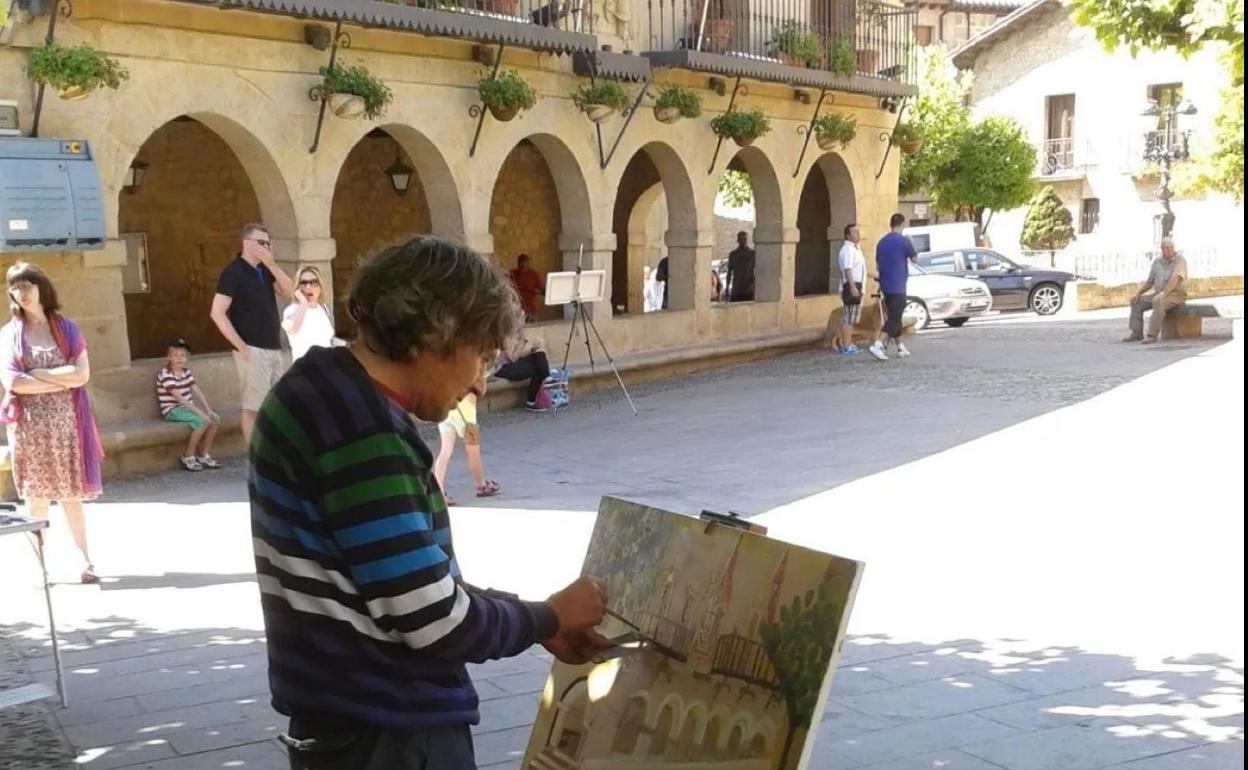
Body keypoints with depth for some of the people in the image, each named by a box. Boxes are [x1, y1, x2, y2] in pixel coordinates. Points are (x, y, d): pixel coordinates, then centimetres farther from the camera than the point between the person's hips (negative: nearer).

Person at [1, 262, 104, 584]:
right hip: (30, 425, 0)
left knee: (71, 495, 4)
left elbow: (82, 374, -5)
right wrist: (62, 381, -10)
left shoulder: (66, 328, 4)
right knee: (35, 497, 2)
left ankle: (85, 559, 10)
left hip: (65, 424, 0)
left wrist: (40, 374, -10)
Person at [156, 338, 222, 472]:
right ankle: (188, 457, -15)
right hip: (172, 410, -8)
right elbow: (179, 398, -24)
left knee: (214, 419, -11)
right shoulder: (166, 374, -17)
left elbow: (198, 392, 4)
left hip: (186, 408, 8)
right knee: (202, 421, -28)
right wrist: (200, 412, -28)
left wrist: (209, 411, -7)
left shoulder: (186, 372, 8)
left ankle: (204, 456, -1)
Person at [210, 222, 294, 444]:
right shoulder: (233, 271, -9)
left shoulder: (265, 270, 13)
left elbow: (289, 293, 3)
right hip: (253, 350, -7)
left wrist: (272, 264, -7)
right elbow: (217, 313, -14)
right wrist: (240, 346, -16)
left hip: (274, 348, 7)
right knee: (253, 408, -3)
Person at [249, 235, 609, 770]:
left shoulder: (328, 391, 7)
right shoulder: (361, 430, -24)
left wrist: (537, 623, 7)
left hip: (352, 715, 9)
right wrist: (549, 617, -6)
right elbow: (435, 622, -23)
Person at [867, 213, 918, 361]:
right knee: (894, 319, -7)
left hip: (885, 286, 7)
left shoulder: (881, 242, 7)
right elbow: (914, 259, 1)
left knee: (893, 317, 16)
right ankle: (877, 345, -22)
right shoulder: (903, 241, -12)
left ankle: (901, 347, 23)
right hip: (897, 286, -7)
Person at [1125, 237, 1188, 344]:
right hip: (1159, 295, 8)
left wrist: (1163, 293, -38)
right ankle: (1137, 333, -7)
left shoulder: (1180, 260, -11)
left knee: (1158, 301, -37)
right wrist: (1138, 293, 2)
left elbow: (1175, 279, -27)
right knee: (1137, 301, -4)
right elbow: (1149, 281, 16)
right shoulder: (1157, 261, 10)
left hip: (1176, 295, -8)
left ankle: (1152, 335, -37)